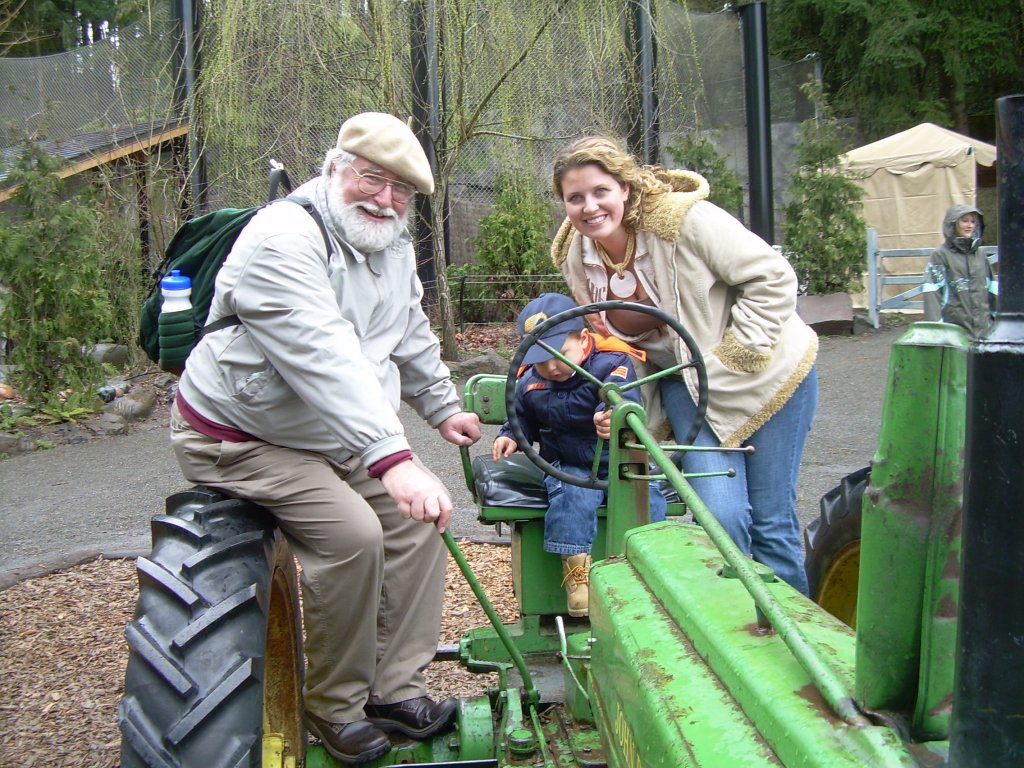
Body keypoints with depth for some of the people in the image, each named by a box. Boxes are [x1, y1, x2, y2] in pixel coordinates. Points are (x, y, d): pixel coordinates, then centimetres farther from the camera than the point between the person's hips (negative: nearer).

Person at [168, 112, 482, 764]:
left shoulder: (392, 244, 3)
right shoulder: (284, 240, -27)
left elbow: (412, 337, 19)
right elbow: (324, 360, -41)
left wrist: (443, 407, 22)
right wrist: (392, 459, -49)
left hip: (333, 436, 9)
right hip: (240, 437, -8)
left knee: (418, 520, -3)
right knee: (352, 531, -24)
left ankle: (395, 690, 7)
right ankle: (336, 708, -4)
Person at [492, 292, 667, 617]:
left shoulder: (612, 363, -12)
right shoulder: (529, 382, 4)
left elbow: (622, 395, -33)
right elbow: (523, 420, 20)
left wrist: (612, 414, -56)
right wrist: (510, 437, -2)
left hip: (618, 460, -1)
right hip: (568, 466, 1)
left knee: (647, 496, -26)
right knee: (573, 498, -31)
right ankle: (576, 567, -21)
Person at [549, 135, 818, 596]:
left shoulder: (685, 219, -22)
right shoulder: (576, 258, -4)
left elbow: (773, 280, -18)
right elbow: (609, 338, 8)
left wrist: (731, 357, -21)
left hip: (763, 372, -3)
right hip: (684, 384, 4)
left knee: (771, 521, 1)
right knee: (720, 516, -13)